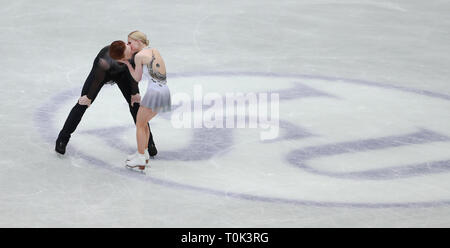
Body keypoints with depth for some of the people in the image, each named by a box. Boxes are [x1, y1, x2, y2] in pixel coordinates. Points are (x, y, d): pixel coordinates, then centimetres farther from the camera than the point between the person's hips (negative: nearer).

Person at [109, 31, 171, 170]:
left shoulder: (139, 56, -7)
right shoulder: (155, 51, 16)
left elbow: (137, 78, 2)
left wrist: (127, 63, 10)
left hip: (154, 92, -8)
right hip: (164, 92, 8)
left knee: (140, 124, 5)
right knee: (143, 123, 23)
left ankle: (141, 161, 7)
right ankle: (140, 154, 30)